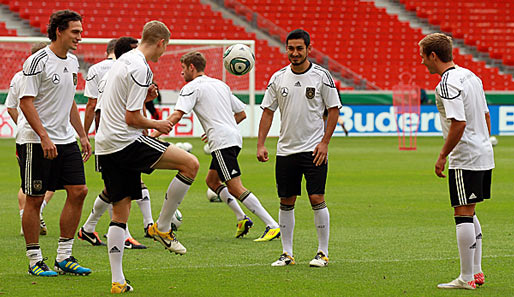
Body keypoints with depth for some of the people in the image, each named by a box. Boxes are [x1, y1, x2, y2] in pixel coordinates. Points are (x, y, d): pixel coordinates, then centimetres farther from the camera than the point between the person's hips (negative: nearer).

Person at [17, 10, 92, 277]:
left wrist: (82, 135, 19)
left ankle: (64, 257, 8)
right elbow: (26, 102, -16)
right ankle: (35, 260, 7)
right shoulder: (38, 62, -12)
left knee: (78, 191, 0)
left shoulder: (72, 62, 12)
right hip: (36, 142, -8)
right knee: (34, 199, -1)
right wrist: (44, 137, -22)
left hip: (66, 140, 8)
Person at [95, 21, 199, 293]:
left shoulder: (122, 61, 16)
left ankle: (117, 281, 5)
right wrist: (158, 125, 0)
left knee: (120, 212, 10)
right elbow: (132, 118, -16)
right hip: (126, 142, -10)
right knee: (190, 164, -6)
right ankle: (162, 227, -1)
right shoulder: (140, 69, -13)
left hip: (106, 147, 10)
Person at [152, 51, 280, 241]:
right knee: (212, 181, 20)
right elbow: (241, 113, 25)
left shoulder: (192, 87, -1)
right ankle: (242, 219, 11)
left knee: (235, 188, -11)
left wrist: (155, 134, -16)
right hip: (234, 137, 9)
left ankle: (272, 226, -18)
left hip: (222, 142, -9)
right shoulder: (220, 85, 23)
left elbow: (177, 115, -15)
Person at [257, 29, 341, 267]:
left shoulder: (322, 76, -5)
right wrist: (260, 145, 0)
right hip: (286, 149, 3)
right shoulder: (278, 78, 4)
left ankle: (323, 252, 2)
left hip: (314, 150, -3)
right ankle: (286, 254, 13)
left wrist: (324, 142, -8)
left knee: (317, 199, -7)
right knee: (286, 202, 5)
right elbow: (268, 111, 8)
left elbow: (334, 109, -1)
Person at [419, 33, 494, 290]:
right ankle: (477, 272, 19)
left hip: (464, 160, -9)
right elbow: (485, 116, 18)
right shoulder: (471, 76, 12)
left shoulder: (448, 84, -16)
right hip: (484, 155, 9)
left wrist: (443, 156, -16)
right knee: (469, 213, 17)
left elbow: (458, 123, -24)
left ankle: (467, 278, -2)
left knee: (463, 214, -4)